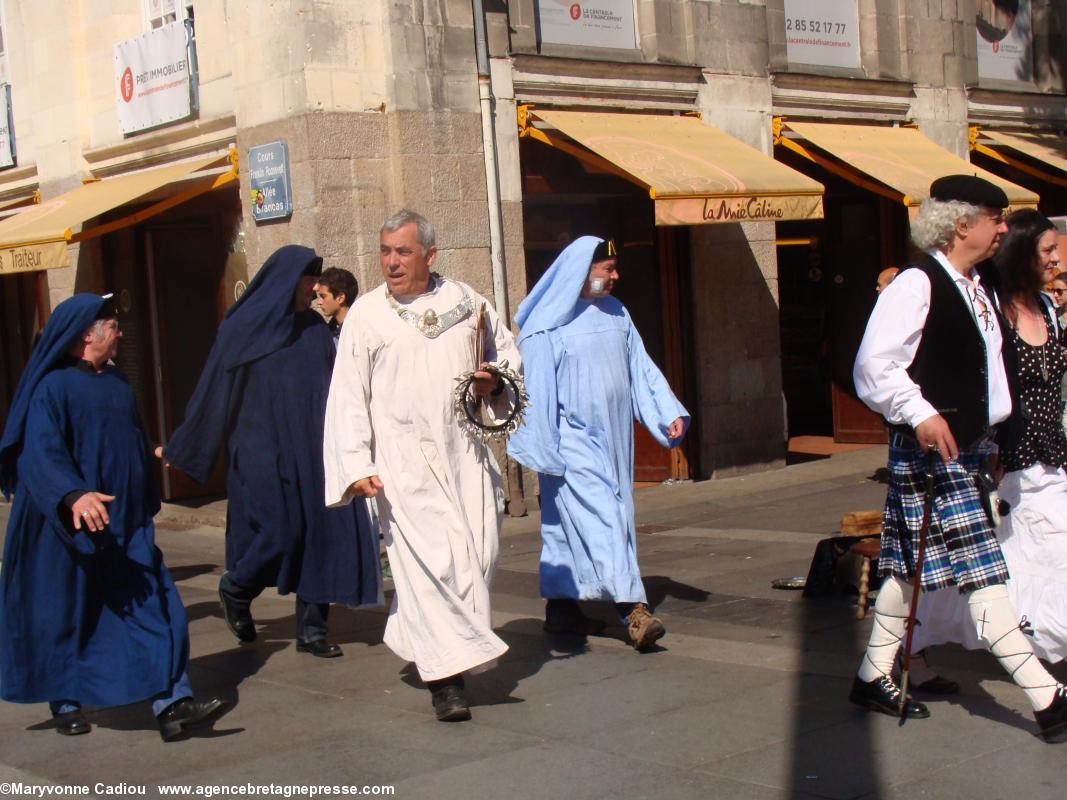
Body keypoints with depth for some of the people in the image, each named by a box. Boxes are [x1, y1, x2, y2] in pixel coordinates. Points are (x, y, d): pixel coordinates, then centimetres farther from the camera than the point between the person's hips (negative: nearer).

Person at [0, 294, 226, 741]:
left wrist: (147, 503, 24)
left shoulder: (116, 382, 13)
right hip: (70, 526, -6)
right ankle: (65, 704, 24)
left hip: (125, 523, 7)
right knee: (66, 616, 6)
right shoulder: (52, 386, -10)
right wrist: (74, 495, -37)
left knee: (153, 608, -3)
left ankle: (171, 705, -7)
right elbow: (41, 451, -21)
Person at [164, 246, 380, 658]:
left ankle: (312, 629, 9)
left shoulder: (315, 329, 9)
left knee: (321, 531, 0)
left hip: (311, 451, 5)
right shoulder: (243, 328, -4)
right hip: (263, 451, -5)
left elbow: (333, 391, 13)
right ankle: (234, 590, 21)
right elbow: (215, 390, 0)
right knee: (280, 532, -9)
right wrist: (181, 449, 4)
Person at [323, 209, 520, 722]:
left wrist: (494, 382, -3)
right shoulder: (366, 314, 1)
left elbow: (508, 351, 19)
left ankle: (415, 638, 22)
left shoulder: (464, 300, 7)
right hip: (404, 458, -3)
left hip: (465, 452, 3)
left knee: (476, 553, 2)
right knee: (428, 558, -12)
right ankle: (445, 677, -8)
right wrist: (357, 465, -9)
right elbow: (348, 397, -1)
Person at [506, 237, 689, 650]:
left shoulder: (615, 313, 10)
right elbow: (537, 389, -11)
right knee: (600, 516, -13)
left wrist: (670, 413, 3)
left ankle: (561, 608, 18)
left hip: (611, 438, 7)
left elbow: (642, 368, 12)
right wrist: (545, 451, -13)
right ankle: (632, 609, -17)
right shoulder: (547, 325, -11)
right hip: (573, 442, -7)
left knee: (570, 524, 11)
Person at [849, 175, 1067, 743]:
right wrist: (920, 414, -26)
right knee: (980, 571, -8)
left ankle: (874, 678, 25)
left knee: (911, 565, 15)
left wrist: (991, 430, 18)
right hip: (929, 450, -10)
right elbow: (874, 367, -20)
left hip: (965, 449, 10)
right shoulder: (916, 285, -14)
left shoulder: (975, 290, 15)